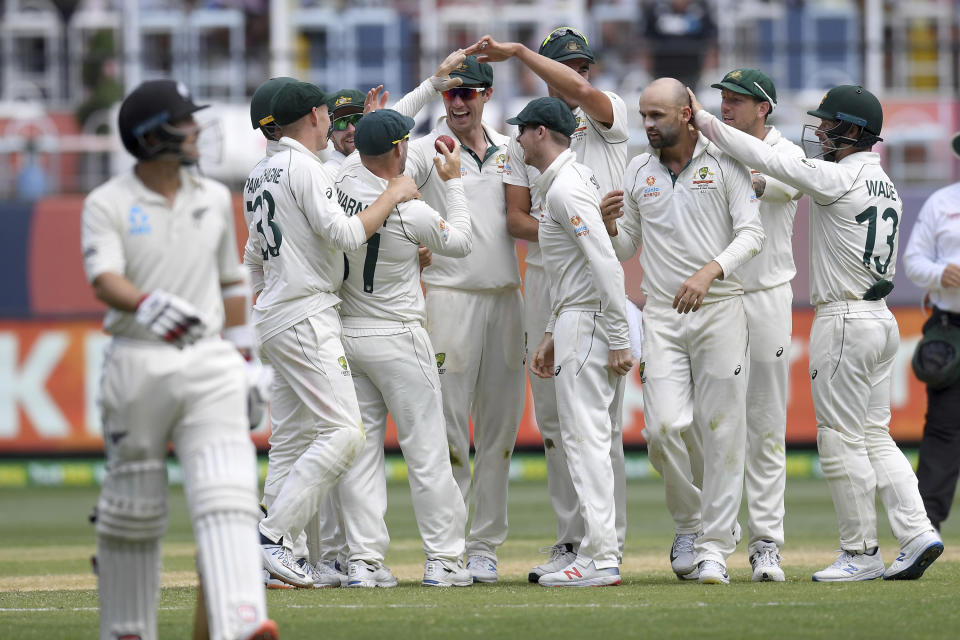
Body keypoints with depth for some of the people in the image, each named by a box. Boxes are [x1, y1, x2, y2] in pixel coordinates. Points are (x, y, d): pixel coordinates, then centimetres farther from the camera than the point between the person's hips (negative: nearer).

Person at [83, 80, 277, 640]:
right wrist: (147, 304, -40)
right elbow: (105, 279, -18)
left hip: (208, 362, 2)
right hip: (137, 362, -2)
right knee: (132, 505, 6)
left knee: (226, 493, -15)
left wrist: (242, 365, 16)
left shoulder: (215, 199, 12)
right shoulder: (108, 205, -2)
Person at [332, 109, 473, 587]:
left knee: (360, 447, 7)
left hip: (345, 331, 5)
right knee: (426, 449, 3)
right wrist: (454, 183, 13)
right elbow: (460, 242, 2)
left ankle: (364, 560, 3)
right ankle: (442, 558, 4)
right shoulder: (412, 212, -18)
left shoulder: (340, 187, -5)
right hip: (397, 339, -5)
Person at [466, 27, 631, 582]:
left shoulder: (608, 116, 3)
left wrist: (516, 51, -14)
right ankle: (572, 540, 11)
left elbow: (580, 90, -21)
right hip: (543, 280, 5)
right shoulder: (523, 136, 15)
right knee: (553, 416, 6)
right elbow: (515, 219, 8)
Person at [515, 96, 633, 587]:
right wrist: (551, 335, 24)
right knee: (592, 439, 12)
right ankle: (603, 551, 14)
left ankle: (600, 560, -13)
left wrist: (618, 341, -25)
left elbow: (606, 265, -23)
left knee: (585, 439, -11)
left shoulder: (567, 188, -15)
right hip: (576, 321, 11)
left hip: (587, 322, -11)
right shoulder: (572, 179, 18)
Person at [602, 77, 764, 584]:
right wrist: (609, 225, -8)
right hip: (662, 315, 3)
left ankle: (714, 547, 2)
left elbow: (751, 233, -7)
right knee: (664, 427, -11)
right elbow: (625, 249, 15)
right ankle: (689, 524, 13)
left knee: (721, 429, -3)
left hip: (720, 309, -3)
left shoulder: (724, 163, 0)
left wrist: (709, 272, -22)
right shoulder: (638, 171, 11)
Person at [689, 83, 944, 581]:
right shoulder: (884, 184, 13)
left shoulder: (839, 178, -15)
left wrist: (707, 123, -10)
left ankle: (861, 554, 1)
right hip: (883, 320, 9)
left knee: (841, 441, -2)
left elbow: (770, 161, -16)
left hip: (844, 321, -9)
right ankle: (916, 533, 1)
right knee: (874, 437, 12)